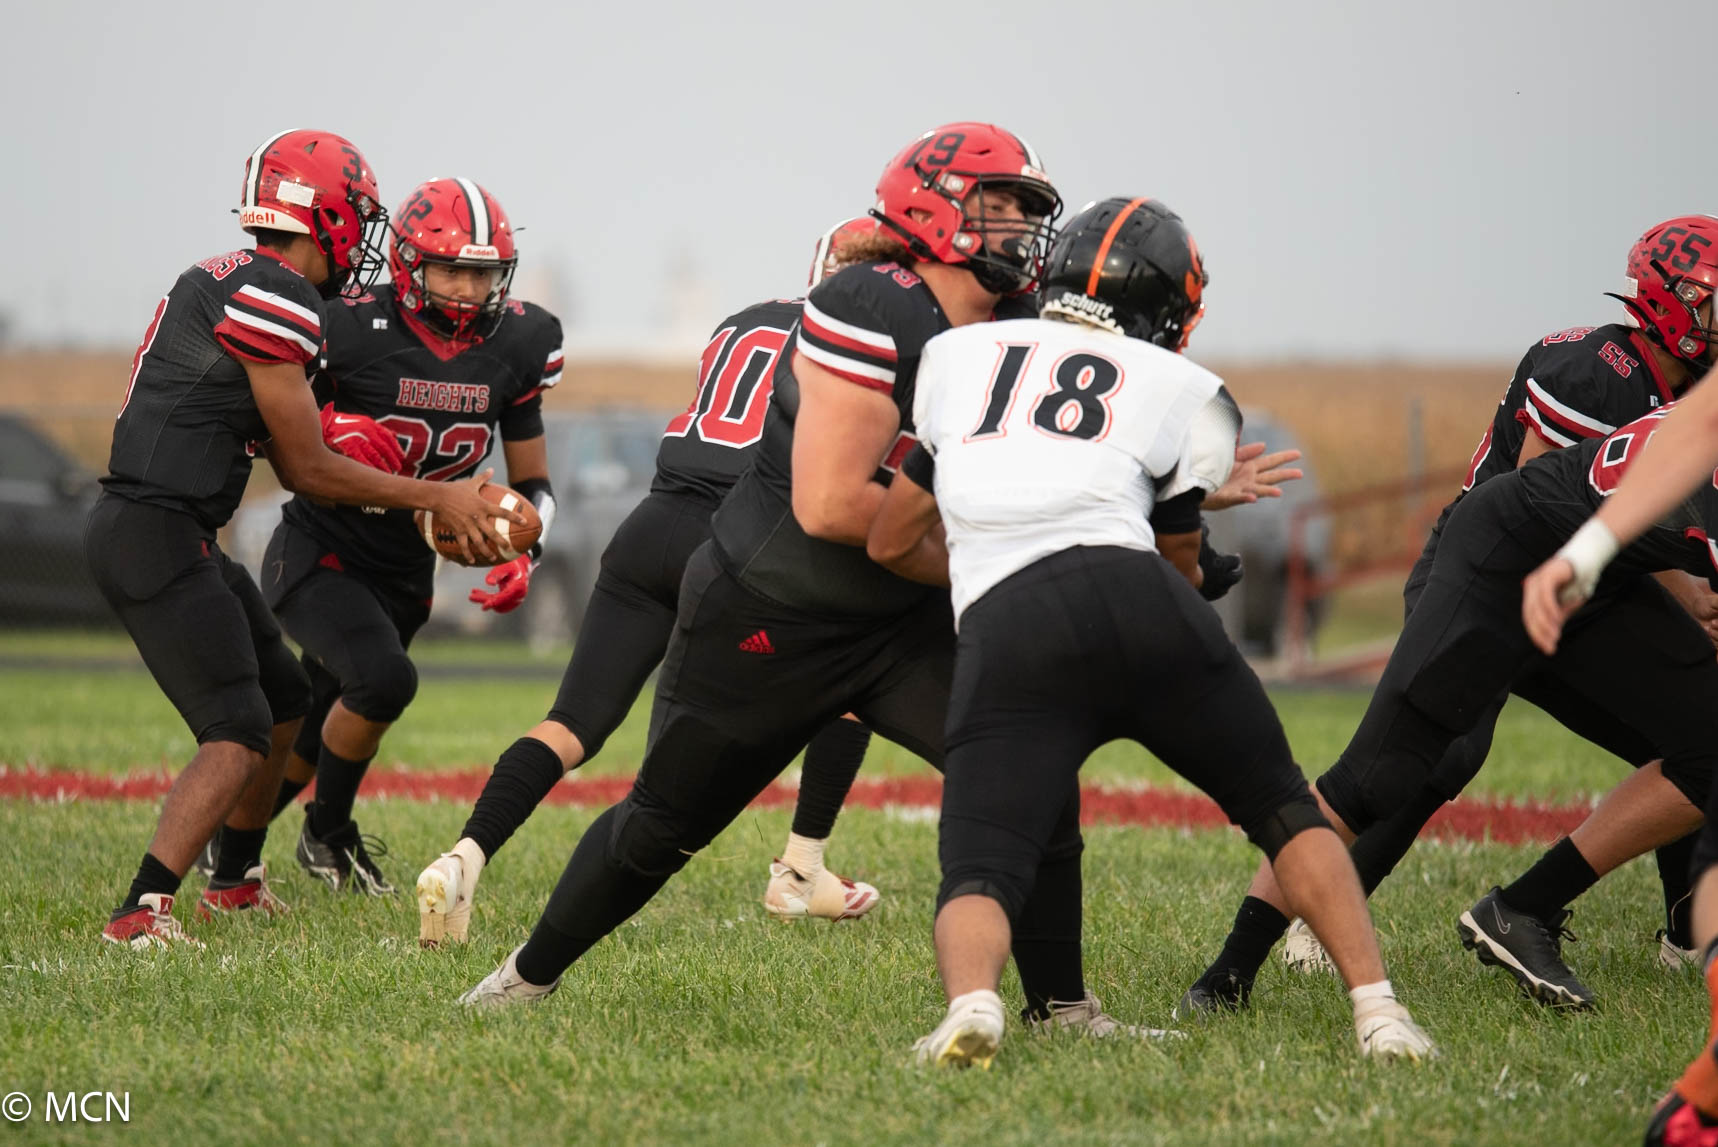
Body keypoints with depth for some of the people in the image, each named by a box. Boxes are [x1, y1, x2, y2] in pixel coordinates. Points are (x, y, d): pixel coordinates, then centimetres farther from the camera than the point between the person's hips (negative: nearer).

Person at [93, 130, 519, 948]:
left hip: (164, 531, 10)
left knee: (283, 702, 22)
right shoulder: (273, 297, -15)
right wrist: (434, 498, -2)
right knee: (238, 734, -14)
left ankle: (235, 882, 34)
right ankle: (142, 912, -21)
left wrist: (432, 501, 18)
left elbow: (290, 463, 19)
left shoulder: (224, 283, 15)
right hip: (156, 535, -10)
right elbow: (308, 471, -11)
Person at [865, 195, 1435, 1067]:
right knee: (1286, 813, 19)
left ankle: (971, 1002, -33)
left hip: (1005, 634, 0)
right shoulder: (1180, 391, 19)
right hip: (1136, 602, 0)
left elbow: (889, 543, 31)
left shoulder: (957, 353, 25)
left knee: (981, 876, 0)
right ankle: (1378, 1009, 3)